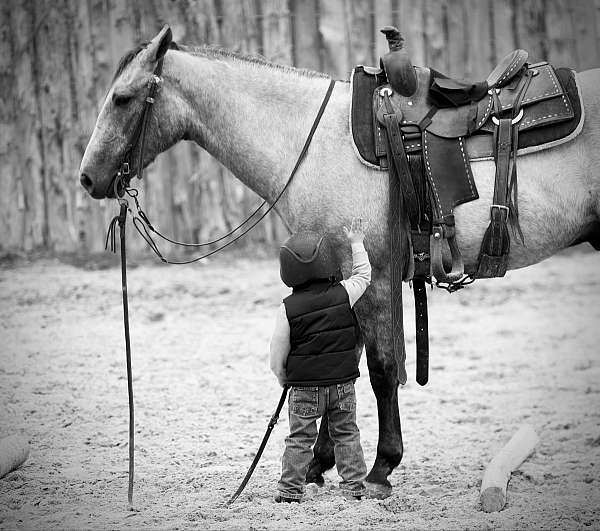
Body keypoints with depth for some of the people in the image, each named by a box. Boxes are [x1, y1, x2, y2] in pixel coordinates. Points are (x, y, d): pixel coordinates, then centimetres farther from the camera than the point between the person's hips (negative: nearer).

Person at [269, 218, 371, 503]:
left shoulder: (288, 308, -12)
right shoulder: (343, 294, -8)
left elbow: (277, 357, -6)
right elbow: (363, 276, 14)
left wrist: (284, 378, 12)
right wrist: (357, 243, 24)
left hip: (304, 387, -2)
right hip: (343, 383, 2)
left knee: (300, 439, 7)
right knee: (347, 435, 13)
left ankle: (290, 491, 9)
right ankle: (354, 487, 14)